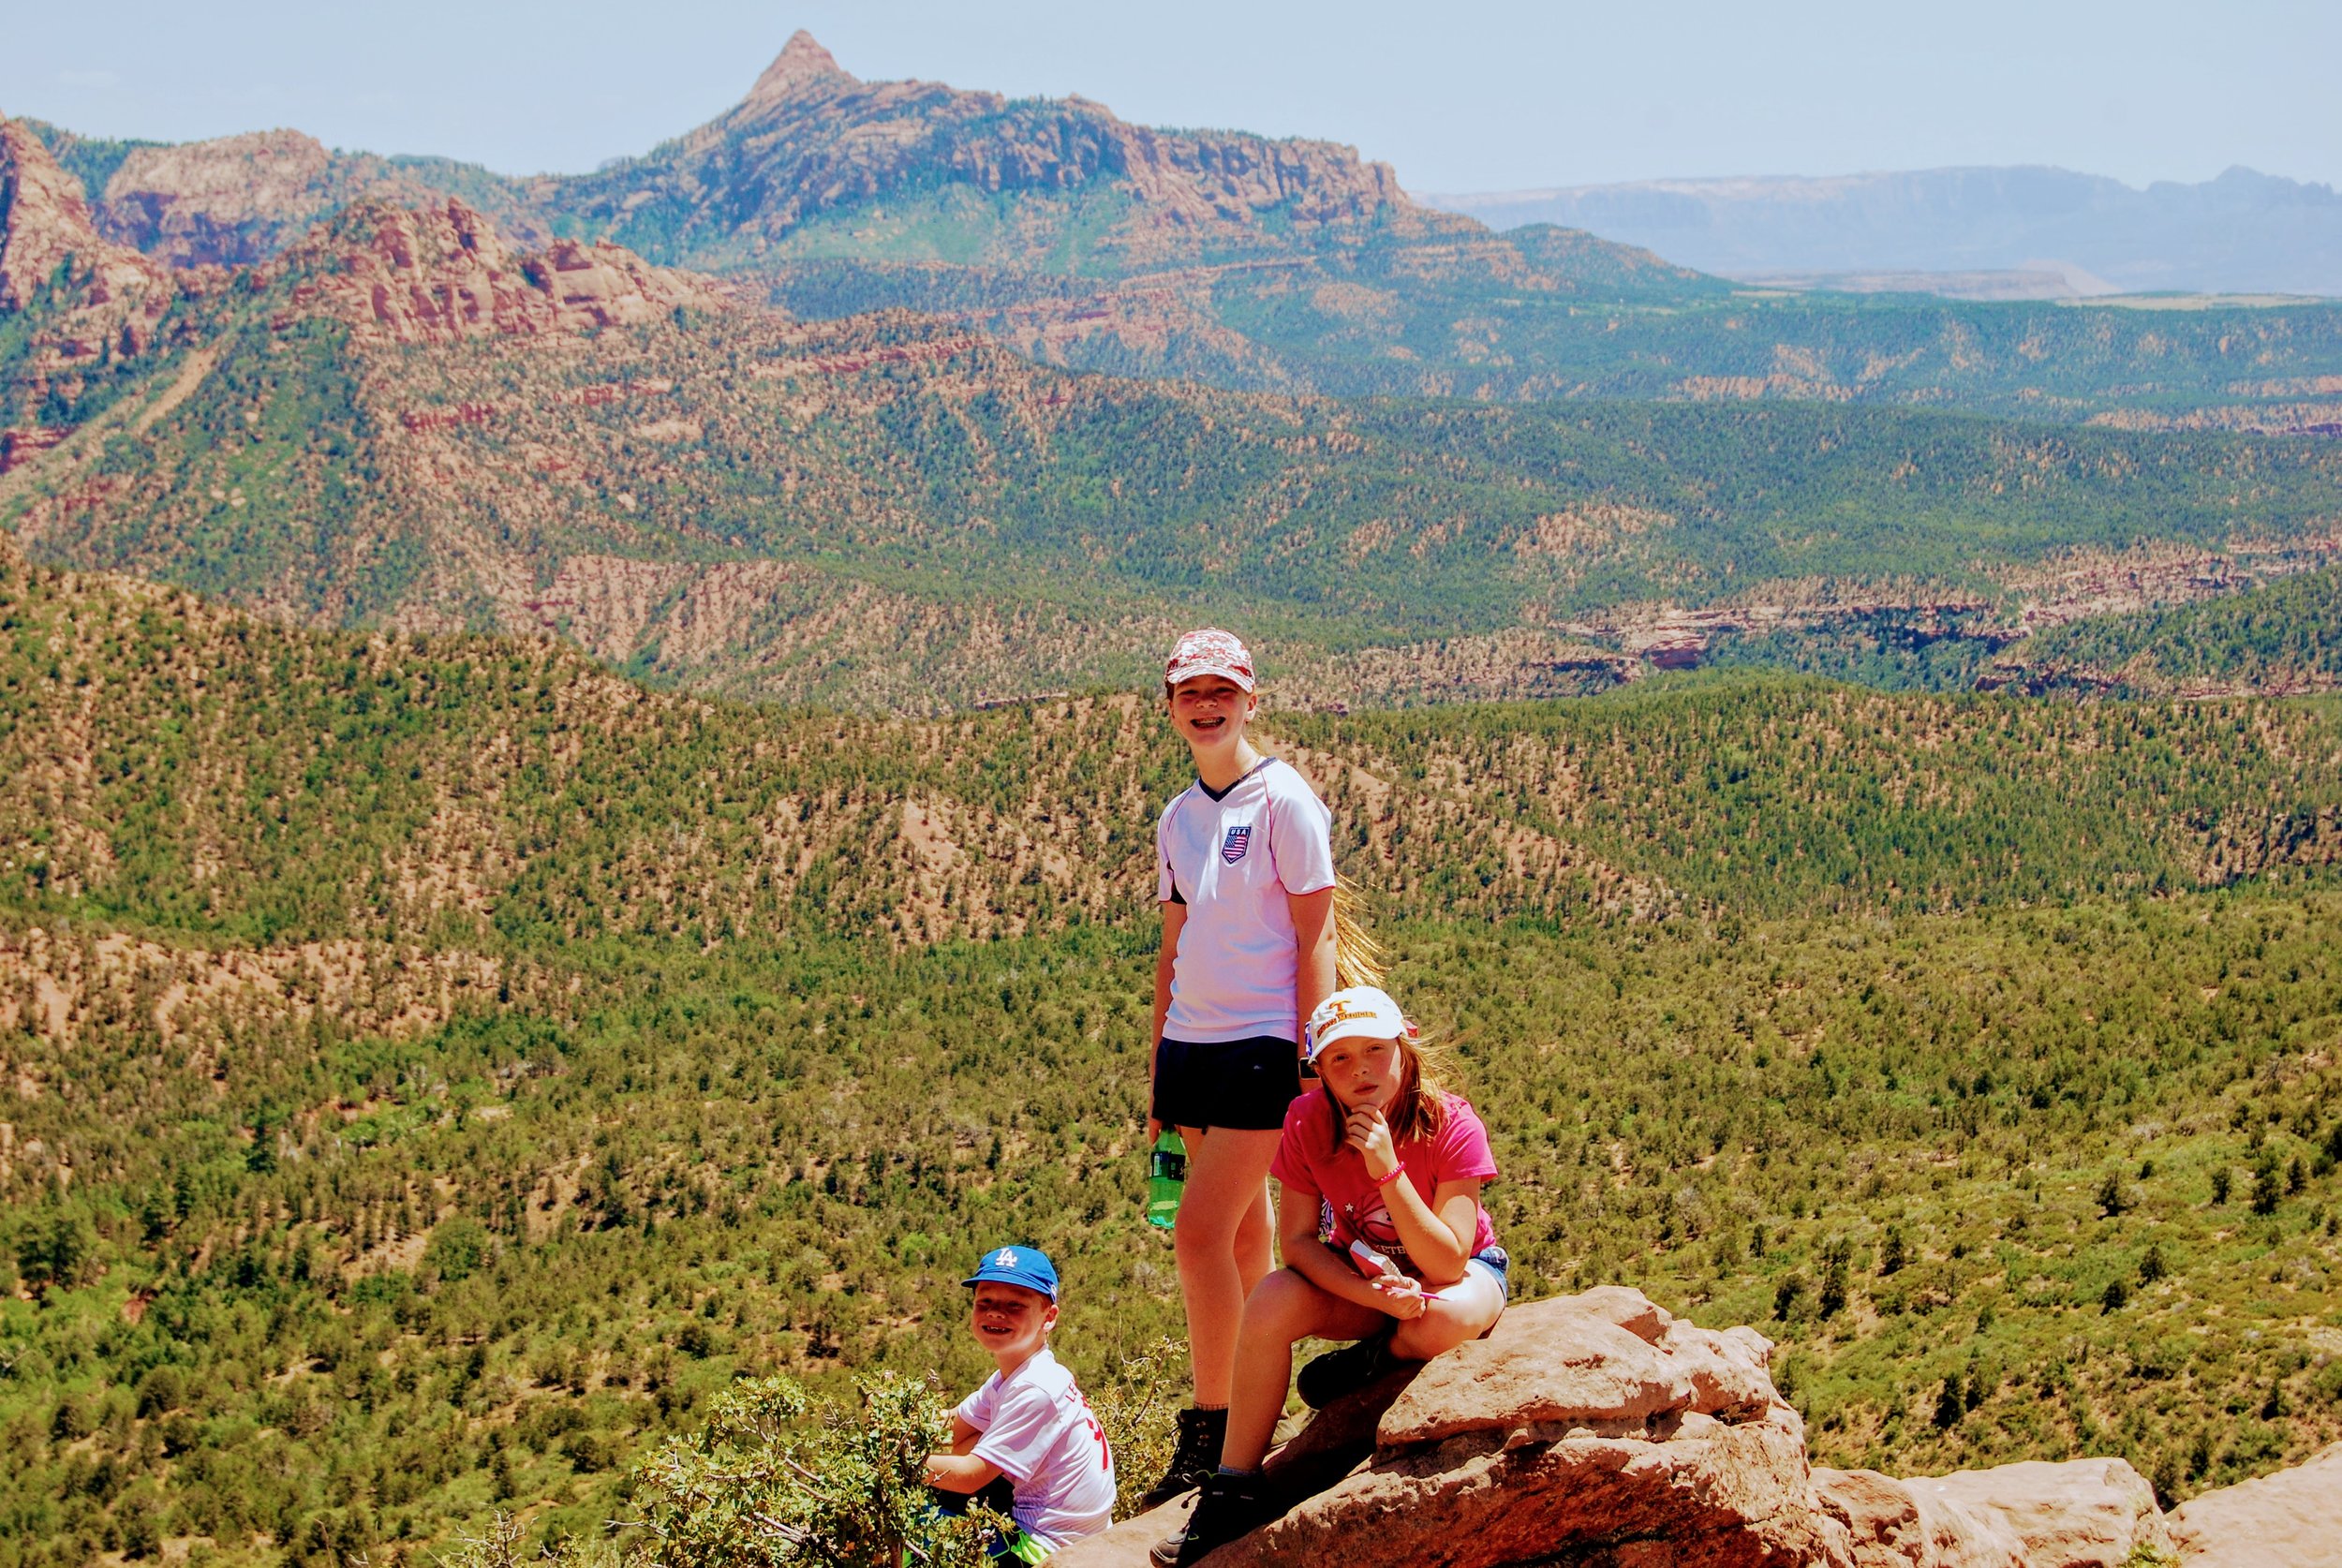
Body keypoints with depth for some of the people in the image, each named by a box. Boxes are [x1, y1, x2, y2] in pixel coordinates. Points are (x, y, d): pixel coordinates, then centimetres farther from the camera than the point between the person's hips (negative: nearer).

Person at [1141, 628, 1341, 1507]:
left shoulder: (1284, 801, -7)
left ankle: (1210, 1434, -4)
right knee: (1243, 1237, 11)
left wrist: (1314, 1063, -14)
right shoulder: (1177, 819, 13)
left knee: (1201, 1231, -12)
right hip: (1192, 1044, 7)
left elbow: (1315, 938, -9)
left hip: (1263, 1045, -7)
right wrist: (1158, 1071, 17)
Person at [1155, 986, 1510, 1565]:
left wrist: (1388, 1170, -41)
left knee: (1449, 1318, -39)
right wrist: (1376, 1295, -32)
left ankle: (1370, 1361, -3)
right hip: (1360, 1275, 3)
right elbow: (1298, 1240, -16)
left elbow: (1446, 1264, -31)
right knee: (1271, 1302, -26)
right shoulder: (1308, 1121, -18)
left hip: (1464, 1270, -3)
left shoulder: (1451, 1126, -27)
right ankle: (1234, 1491, -15)